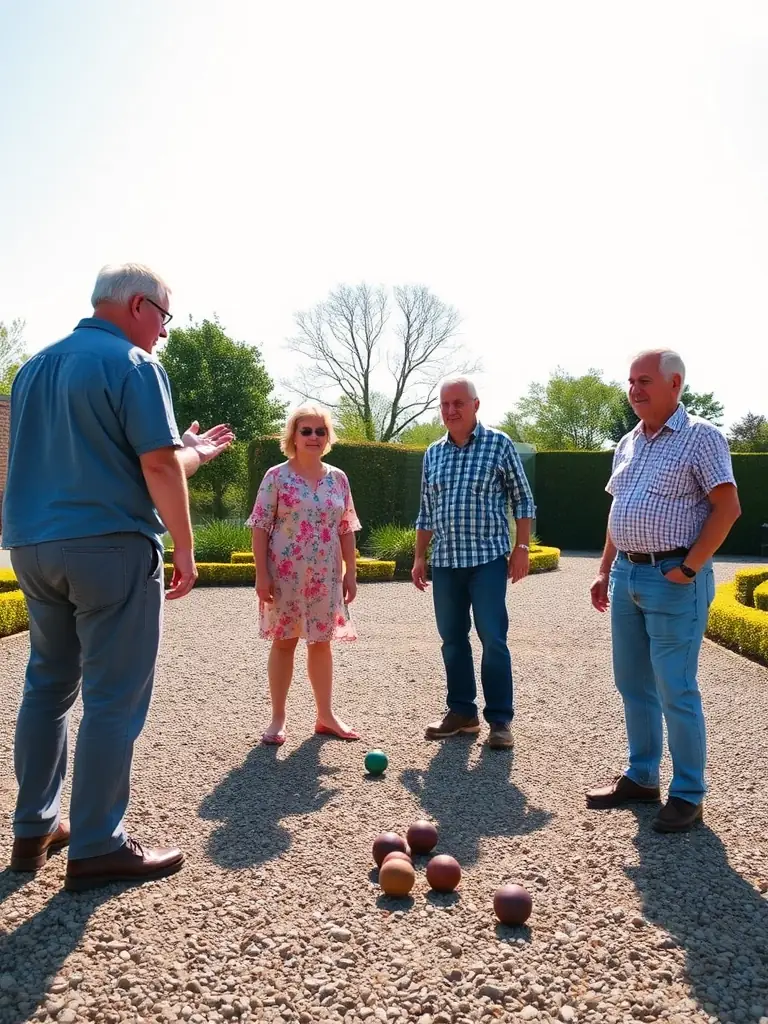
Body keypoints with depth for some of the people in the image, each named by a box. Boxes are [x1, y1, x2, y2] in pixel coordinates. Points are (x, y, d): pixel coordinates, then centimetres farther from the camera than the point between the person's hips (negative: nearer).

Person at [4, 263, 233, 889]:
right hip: (111, 545, -8)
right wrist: (185, 550, -7)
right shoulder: (133, 364, -7)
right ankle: (97, 848, 5)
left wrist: (192, 450, 23)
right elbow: (158, 467, -15)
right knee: (113, 698, -1)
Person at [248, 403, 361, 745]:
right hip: (286, 575, -3)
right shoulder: (276, 476, -5)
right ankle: (278, 718, 17)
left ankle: (326, 715, 22)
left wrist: (350, 572, 5)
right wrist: (262, 575, -12)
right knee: (284, 642, 6)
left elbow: (346, 530, 9)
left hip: (326, 576, 4)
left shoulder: (338, 478, 7)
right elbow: (260, 528, -7)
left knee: (321, 642, 11)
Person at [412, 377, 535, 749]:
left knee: (493, 639, -3)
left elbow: (522, 499, 1)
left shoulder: (499, 444, -1)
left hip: (488, 559, -4)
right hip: (444, 561, 5)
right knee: (452, 639, 9)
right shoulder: (433, 453, 11)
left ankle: (500, 719, 7)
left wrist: (521, 547, -6)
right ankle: (462, 711, 22)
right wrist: (419, 557, 12)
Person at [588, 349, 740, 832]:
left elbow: (727, 507, -13)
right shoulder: (628, 443, 14)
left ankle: (688, 794, 14)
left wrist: (688, 568, -16)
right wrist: (605, 571, 16)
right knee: (633, 684, 14)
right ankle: (641, 776, 28)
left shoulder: (701, 437, -9)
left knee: (675, 691, -1)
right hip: (627, 576, 8)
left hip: (673, 580, -7)